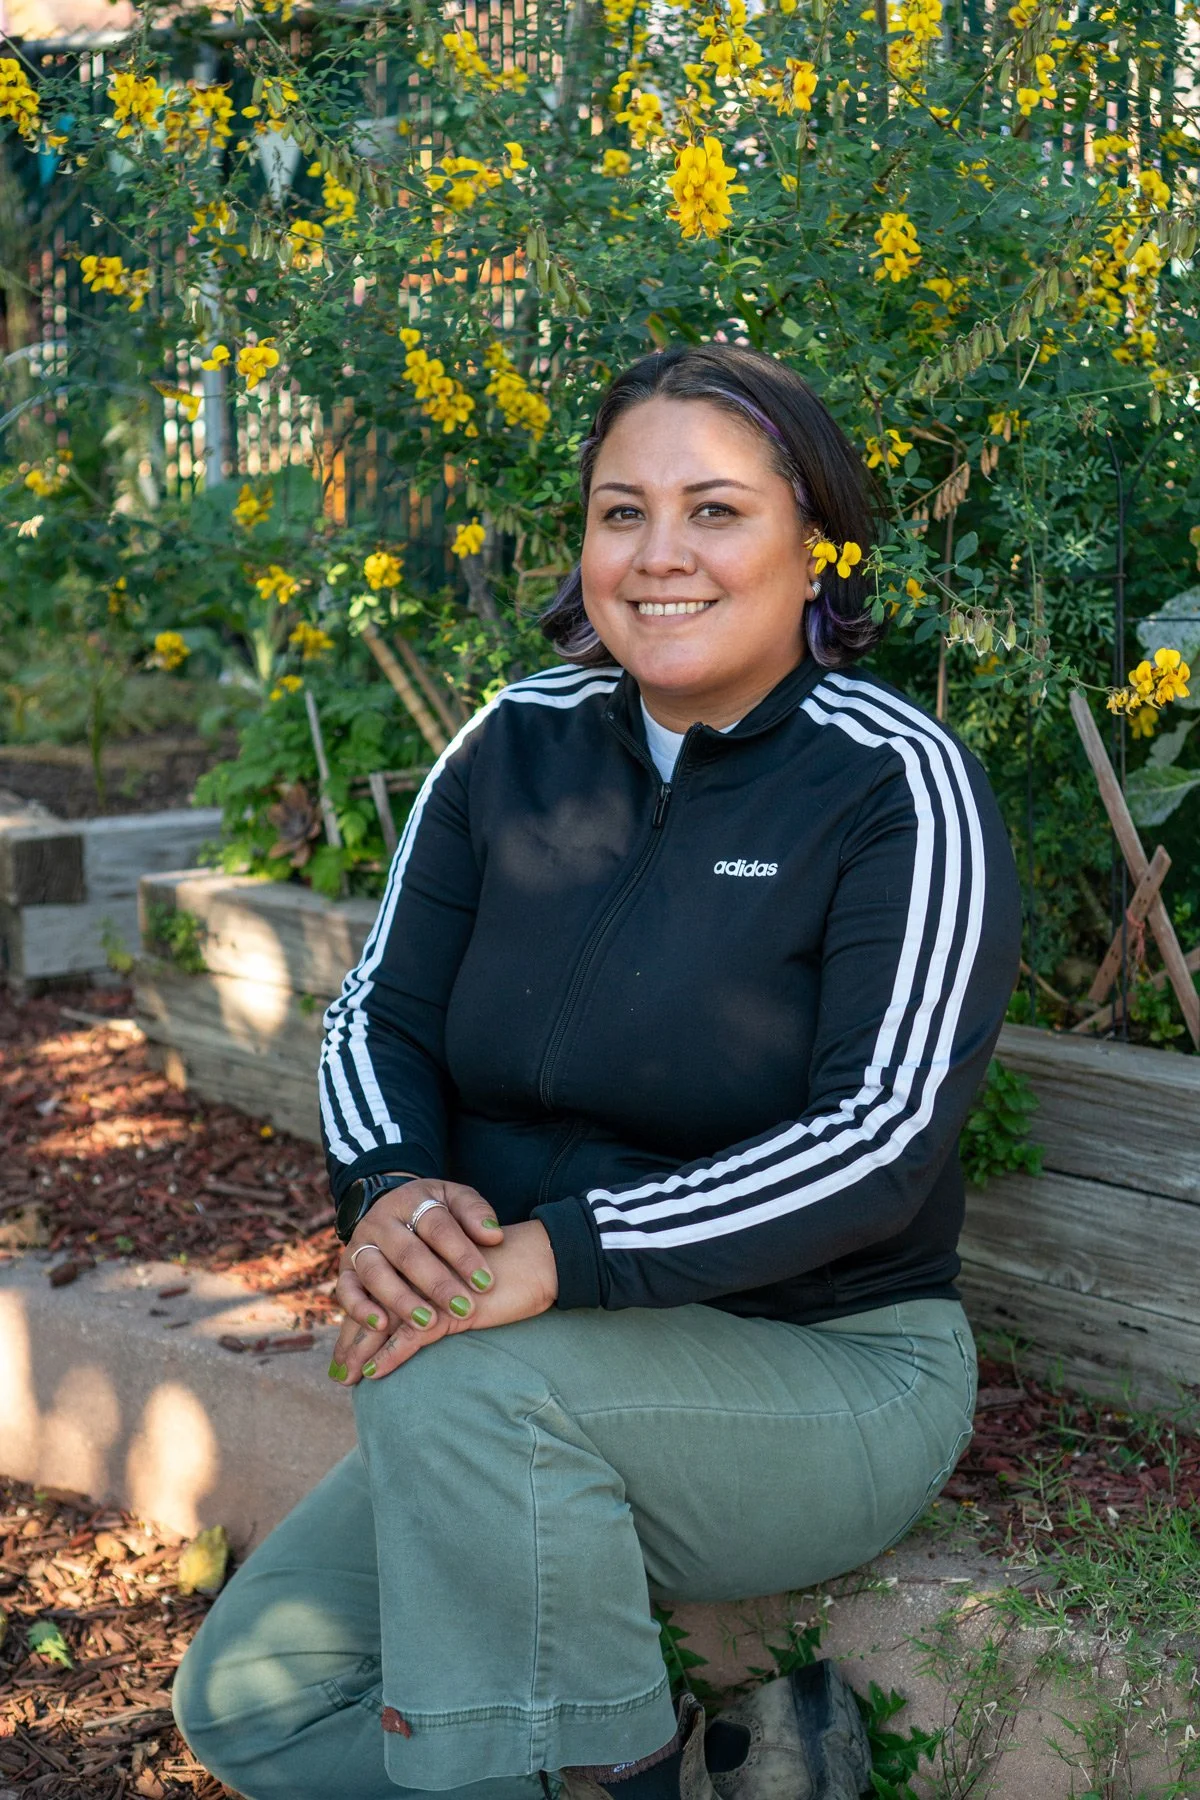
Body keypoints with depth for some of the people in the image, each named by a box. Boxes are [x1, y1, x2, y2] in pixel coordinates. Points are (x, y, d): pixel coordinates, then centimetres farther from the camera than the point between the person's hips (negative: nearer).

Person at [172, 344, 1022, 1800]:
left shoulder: (898, 785, -12)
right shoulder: (514, 748, 3)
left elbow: (883, 1139, -21)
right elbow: (379, 1015, 4)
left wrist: (556, 1255, -31)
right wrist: (388, 1191, -20)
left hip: (826, 1373, -6)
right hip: (549, 1384, 6)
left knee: (463, 1388, -34)